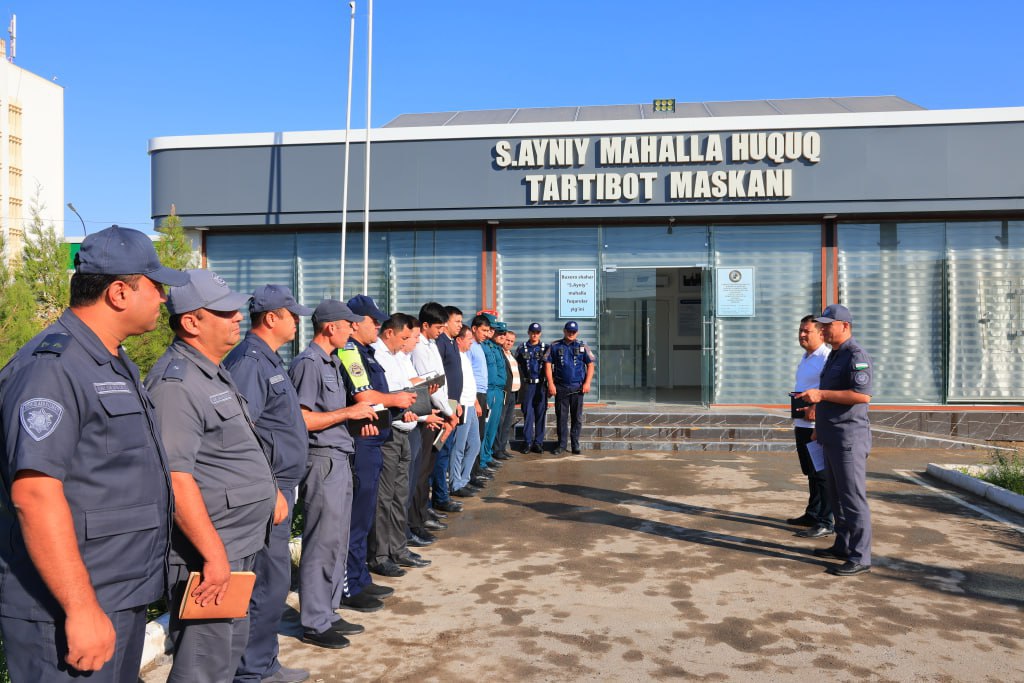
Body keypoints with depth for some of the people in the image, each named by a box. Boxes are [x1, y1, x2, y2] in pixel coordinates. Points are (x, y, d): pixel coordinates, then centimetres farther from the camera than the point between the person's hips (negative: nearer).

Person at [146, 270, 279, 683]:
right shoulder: (176, 383, -20)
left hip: (241, 546, 10)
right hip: (208, 554, -10)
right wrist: (214, 554, -25)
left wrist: (271, 491, 21)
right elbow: (176, 477, -26)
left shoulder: (216, 373, 13)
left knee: (232, 647, 22)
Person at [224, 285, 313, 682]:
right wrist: (269, 489, -24)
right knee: (268, 582, -2)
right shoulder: (249, 360, -17)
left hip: (278, 487, 10)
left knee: (273, 580, 18)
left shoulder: (268, 359, 15)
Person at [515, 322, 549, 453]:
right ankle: (527, 442, 3)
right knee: (528, 414, -2)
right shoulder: (522, 348, 7)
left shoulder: (546, 348, 8)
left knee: (540, 414, 2)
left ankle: (538, 442, 9)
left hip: (541, 385, 1)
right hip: (527, 385, -1)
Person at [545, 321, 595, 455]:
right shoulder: (555, 346, 5)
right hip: (560, 387, 0)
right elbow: (548, 365, 3)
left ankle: (575, 444, 13)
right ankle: (562, 444, 13)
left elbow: (590, 365, 6)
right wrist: (550, 384, -5)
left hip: (577, 387, 1)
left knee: (577, 417, 4)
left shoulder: (582, 347, 7)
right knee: (561, 417, 3)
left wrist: (587, 383, -4)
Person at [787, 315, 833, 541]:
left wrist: (817, 408, -27)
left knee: (822, 475, -3)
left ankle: (825, 522, 3)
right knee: (811, 473, 18)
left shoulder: (827, 357, -14)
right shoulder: (805, 359, 17)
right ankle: (812, 514, 29)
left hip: (818, 426, -10)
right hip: (803, 425, 10)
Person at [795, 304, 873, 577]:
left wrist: (821, 394, -24)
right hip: (832, 438, 10)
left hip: (848, 438, -10)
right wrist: (819, 425, 26)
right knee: (837, 495, 17)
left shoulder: (856, 356, -14)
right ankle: (843, 546, 27)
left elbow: (863, 395, -26)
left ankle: (860, 558, -1)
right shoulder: (835, 355, 18)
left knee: (853, 498, -6)